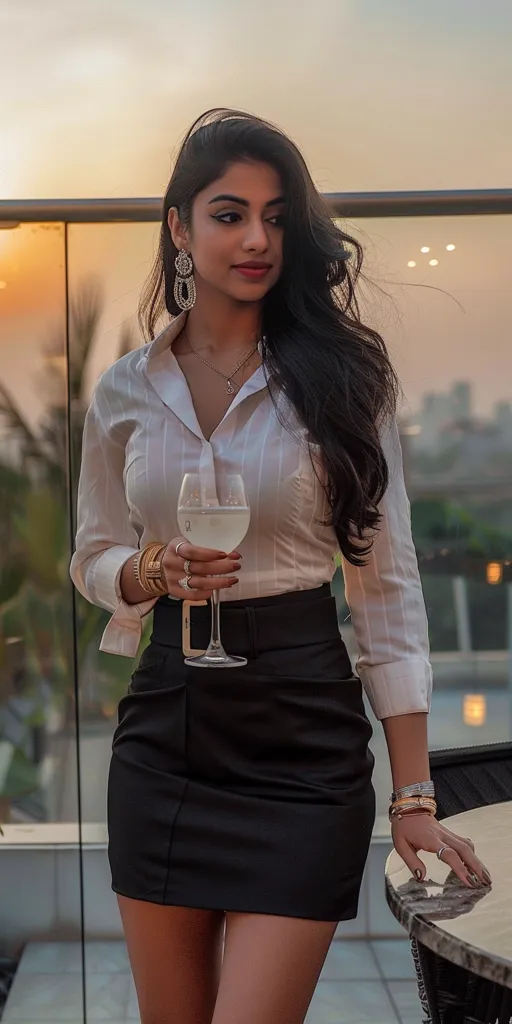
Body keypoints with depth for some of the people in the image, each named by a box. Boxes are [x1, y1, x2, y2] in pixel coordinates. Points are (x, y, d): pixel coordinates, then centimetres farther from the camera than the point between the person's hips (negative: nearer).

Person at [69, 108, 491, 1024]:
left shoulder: (340, 380, -4)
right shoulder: (124, 392, 4)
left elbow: (387, 585, -4)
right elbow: (93, 560, 14)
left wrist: (414, 795, -8)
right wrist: (154, 572, -11)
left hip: (303, 736, -3)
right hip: (163, 730, 3)